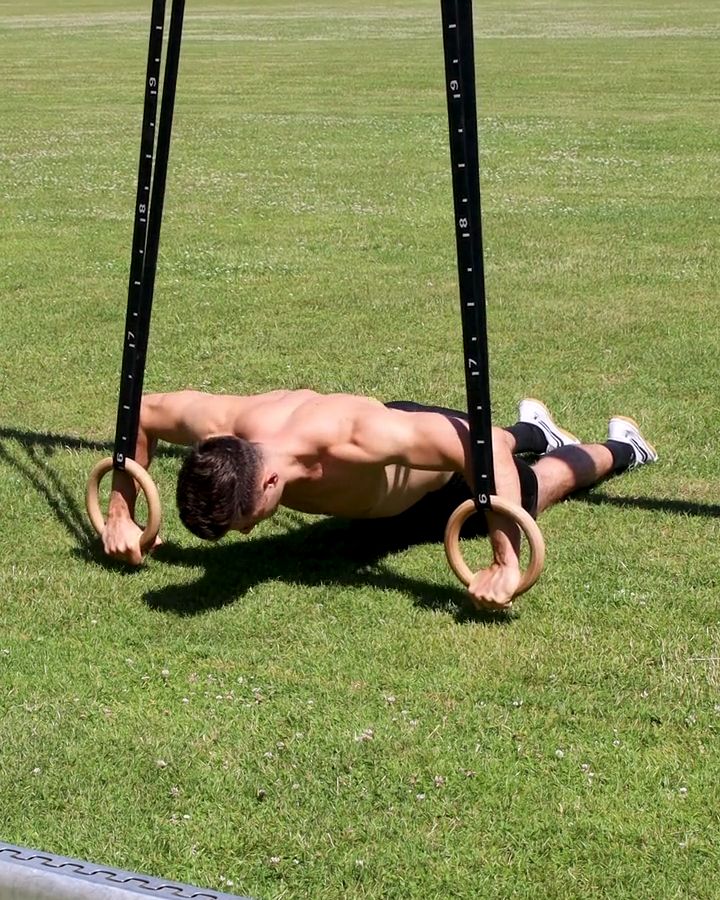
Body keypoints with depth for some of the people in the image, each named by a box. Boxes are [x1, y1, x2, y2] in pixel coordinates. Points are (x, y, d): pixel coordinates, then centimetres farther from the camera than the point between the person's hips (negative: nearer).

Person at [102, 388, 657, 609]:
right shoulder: (223, 429, -38)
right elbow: (141, 413, -18)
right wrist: (121, 516, -20)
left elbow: (487, 449, -49)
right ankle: (532, 431, 69)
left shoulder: (349, 441, -52)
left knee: (533, 487, 28)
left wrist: (506, 564, -53)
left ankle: (619, 449, 56)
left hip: (439, 473, -5)